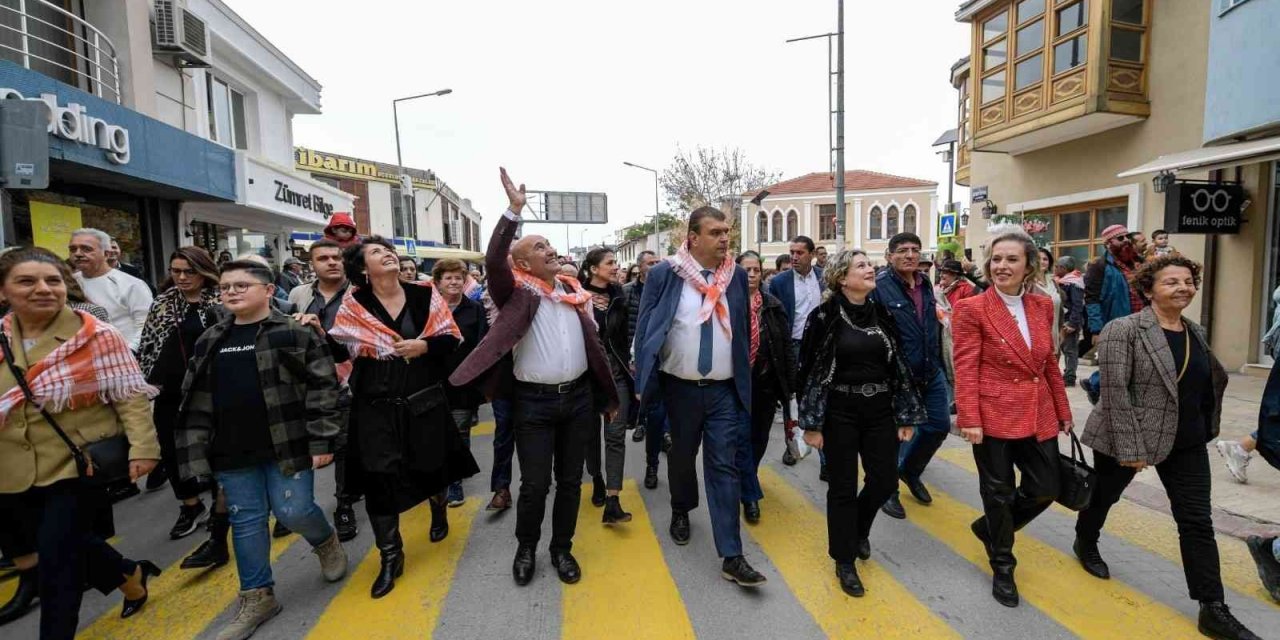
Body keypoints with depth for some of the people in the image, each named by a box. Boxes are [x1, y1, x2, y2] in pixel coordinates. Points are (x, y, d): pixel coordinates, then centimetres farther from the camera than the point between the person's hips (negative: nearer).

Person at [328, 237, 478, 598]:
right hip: (375, 407, 0)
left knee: (431, 465, 15)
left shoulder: (425, 295, -2)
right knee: (378, 478, -2)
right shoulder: (353, 304, -3)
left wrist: (423, 345, -18)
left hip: (425, 402, 1)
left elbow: (451, 339, -3)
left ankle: (438, 507, 51)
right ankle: (390, 556, 17)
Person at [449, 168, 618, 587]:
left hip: (579, 397, 4)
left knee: (570, 480, 13)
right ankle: (526, 548, 30)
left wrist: (607, 396, 14)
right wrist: (514, 211, -28)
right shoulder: (518, 293, -3)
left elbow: (592, 342, 14)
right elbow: (493, 261, -24)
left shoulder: (574, 290, 10)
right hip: (534, 401, -4)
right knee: (534, 483, 4)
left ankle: (562, 549, 32)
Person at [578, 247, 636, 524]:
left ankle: (612, 503, -5)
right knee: (591, 431, 13)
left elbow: (625, 333, 10)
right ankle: (597, 481, 37)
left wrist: (629, 364, 8)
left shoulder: (618, 295, 3)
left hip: (616, 370, 2)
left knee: (616, 434, -5)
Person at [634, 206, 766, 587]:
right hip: (680, 388, -1)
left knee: (724, 466, 1)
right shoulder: (665, 274, -8)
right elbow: (645, 327, -5)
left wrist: (745, 381, 10)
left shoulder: (736, 275, 2)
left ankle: (731, 556, 8)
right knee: (681, 455, 19)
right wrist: (644, 382, -7)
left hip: (724, 390, 1)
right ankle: (681, 511, 46)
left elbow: (743, 331, 9)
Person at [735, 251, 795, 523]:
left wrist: (790, 384, 0)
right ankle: (751, 495, 14)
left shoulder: (773, 306, 2)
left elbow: (787, 347, 3)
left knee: (759, 438, 17)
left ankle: (746, 480, 41)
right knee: (742, 439, 1)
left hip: (766, 383, 4)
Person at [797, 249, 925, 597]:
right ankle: (845, 561, 24)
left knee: (885, 480, 9)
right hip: (840, 412, -4)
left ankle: (858, 530, 41)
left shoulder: (882, 314, 5)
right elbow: (811, 370, -10)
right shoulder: (825, 317, -11)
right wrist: (812, 423, -12)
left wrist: (906, 415, 7)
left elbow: (898, 366, 9)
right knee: (843, 487, 5)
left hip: (879, 410, 5)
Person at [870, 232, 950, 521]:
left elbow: (934, 328, 17)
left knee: (939, 426, 15)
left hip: (931, 373, 7)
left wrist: (939, 365, 17)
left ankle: (910, 471, 39)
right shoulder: (879, 287, -16)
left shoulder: (925, 284, 9)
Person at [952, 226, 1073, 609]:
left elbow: (1050, 363, 14)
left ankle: (991, 527, 38)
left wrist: (1063, 411, 16)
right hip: (994, 415, -5)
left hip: (1038, 415, 6)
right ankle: (1002, 567, 29)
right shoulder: (972, 309, -11)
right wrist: (970, 420, -19)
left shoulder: (1043, 306, 7)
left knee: (1045, 489, 11)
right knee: (998, 493, 8)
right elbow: (965, 370, -14)